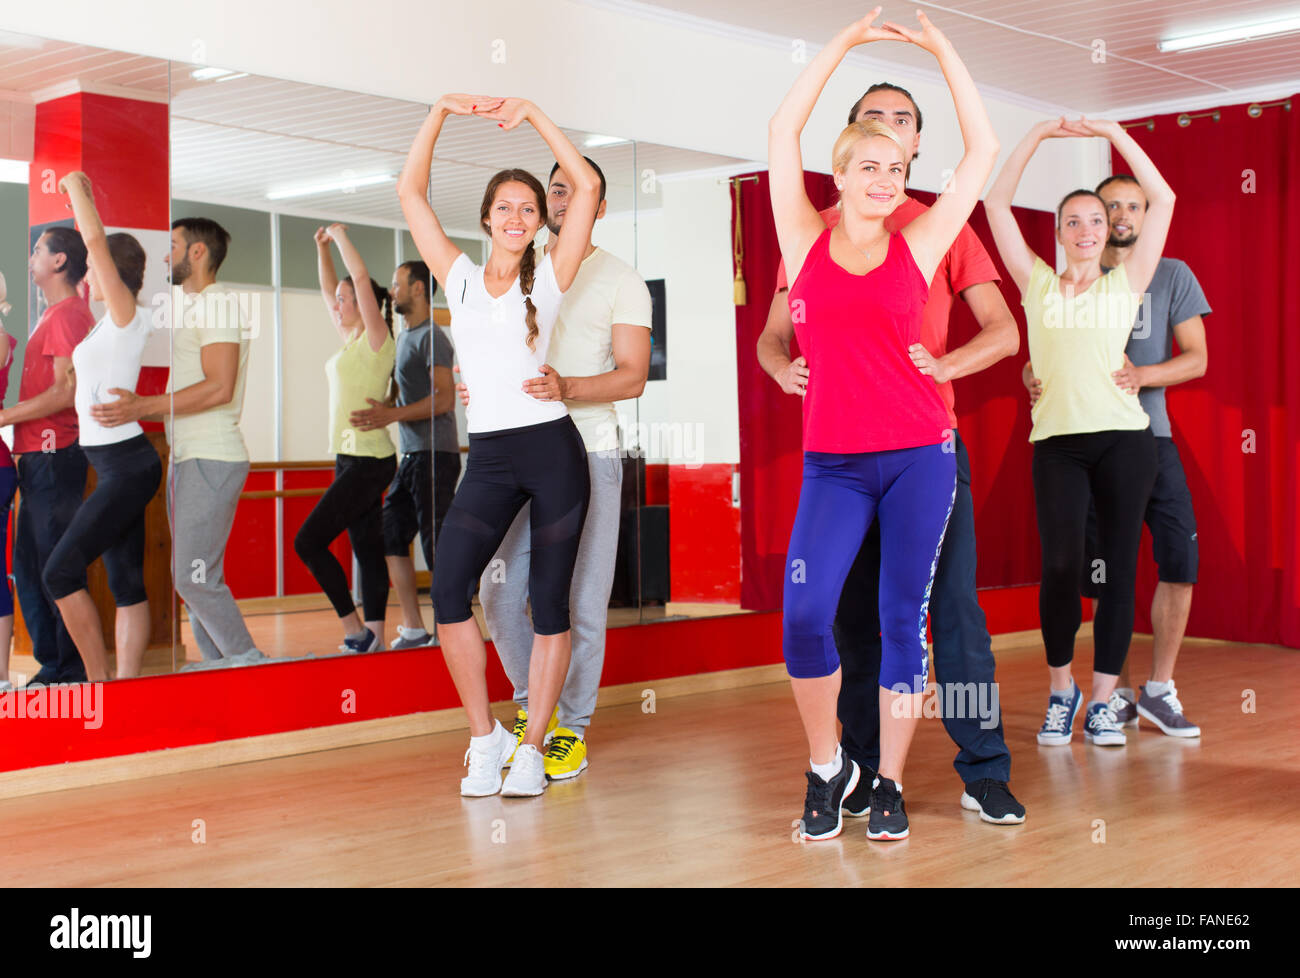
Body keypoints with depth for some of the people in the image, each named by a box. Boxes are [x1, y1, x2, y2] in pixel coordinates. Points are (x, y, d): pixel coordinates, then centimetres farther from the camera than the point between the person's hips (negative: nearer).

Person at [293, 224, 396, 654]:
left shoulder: (377, 339, -9)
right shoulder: (350, 339, 14)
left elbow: (362, 278, -18)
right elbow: (328, 289, 25)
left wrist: (341, 235, -8)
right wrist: (322, 248, 18)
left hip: (368, 461, -10)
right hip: (351, 459, 10)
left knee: (308, 541, -11)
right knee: (367, 549, 8)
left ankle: (355, 630, -7)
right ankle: (373, 637, 9)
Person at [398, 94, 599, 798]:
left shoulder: (549, 278, 5)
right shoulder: (459, 277, 11)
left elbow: (587, 187, -2)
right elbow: (410, 191, 8)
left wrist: (532, 115, -2)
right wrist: (442, 112, 2)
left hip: (552, 448, -1)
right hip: (488, 457, 2)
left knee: (549, 600, 1)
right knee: (448, 589, -13)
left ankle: (531, 748, 11)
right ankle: (485, 738, 2)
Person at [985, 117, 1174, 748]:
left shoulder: (1127, 283, 12)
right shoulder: (1037, 284, 12)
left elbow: (1162, 199, 8)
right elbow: (997, 204, 9)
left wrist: (1112, 133, 5)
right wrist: (1039, 136, 5)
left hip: (1124, 438, 1)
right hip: (1057, 441, -1)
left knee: (1120, 566, -1)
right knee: (1060, 566, -9)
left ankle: (1101, 702, 7)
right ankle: (1060, 692, 11)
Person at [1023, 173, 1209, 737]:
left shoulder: (1172, 276, 6)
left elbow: (1196, 358, 0)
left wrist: (1139, 375, -19)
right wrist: (1034, 380, -15)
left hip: (1149, 436, 0)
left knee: (1180, 558, -7)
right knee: (1103, 574, 2)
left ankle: (1159, 690, 8)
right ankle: (1117, 695, 14)